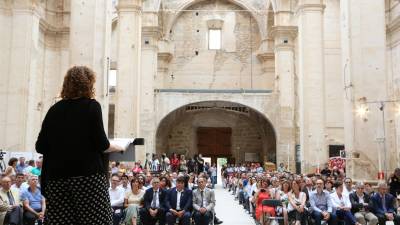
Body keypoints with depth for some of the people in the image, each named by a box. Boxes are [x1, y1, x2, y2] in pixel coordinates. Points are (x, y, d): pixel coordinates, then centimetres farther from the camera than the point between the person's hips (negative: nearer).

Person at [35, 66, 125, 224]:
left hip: (57, 177, 5)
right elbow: (101, 145, -10)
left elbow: (40, 147, 9)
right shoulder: (91, 106, -2)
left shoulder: (55, 109, 9)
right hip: (88, 175, -5)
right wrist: (117, 148, 9)